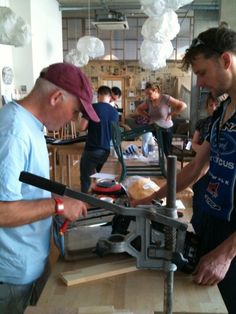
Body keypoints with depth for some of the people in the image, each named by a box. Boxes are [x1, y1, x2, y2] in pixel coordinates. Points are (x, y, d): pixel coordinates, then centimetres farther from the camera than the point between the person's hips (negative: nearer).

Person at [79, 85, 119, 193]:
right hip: (107, 149, 4)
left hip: (92, 149, -4)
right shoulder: (115, 111, 5)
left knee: (85, 178, 8)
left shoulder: (92, 107, -8)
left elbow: (82, 128, -9)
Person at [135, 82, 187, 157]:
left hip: (166, 130, -4)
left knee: (166, 152, -2)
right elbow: (137, 110, 13)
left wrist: (171, 114, -16)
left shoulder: (166, 98, -17)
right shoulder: (148, 101, -2)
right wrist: (146, 115, -4)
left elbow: (183, 105, -18)